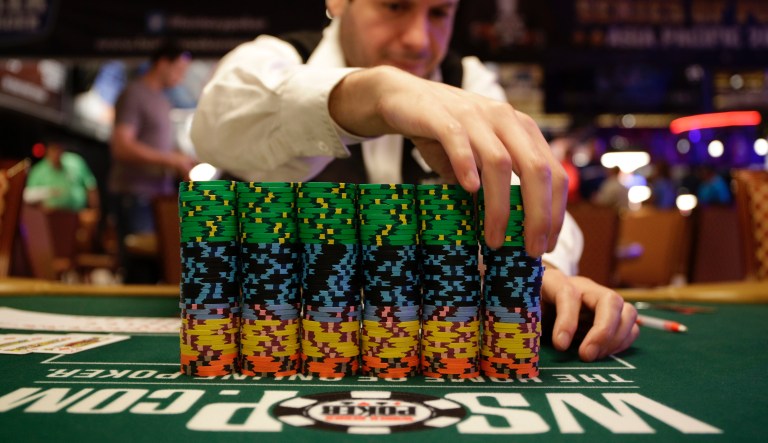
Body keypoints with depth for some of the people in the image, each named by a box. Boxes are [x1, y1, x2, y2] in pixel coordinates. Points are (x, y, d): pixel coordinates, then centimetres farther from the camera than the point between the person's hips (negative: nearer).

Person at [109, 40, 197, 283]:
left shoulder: (161, 99, 17)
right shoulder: (133, 94, -6)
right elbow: (122, 146, -16)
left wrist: (183, 162, 7)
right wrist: (171, 159, -17)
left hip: (160, 195, 7)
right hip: (135, 195, -7)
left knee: (158, 266, 5)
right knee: (141, 272, -7)